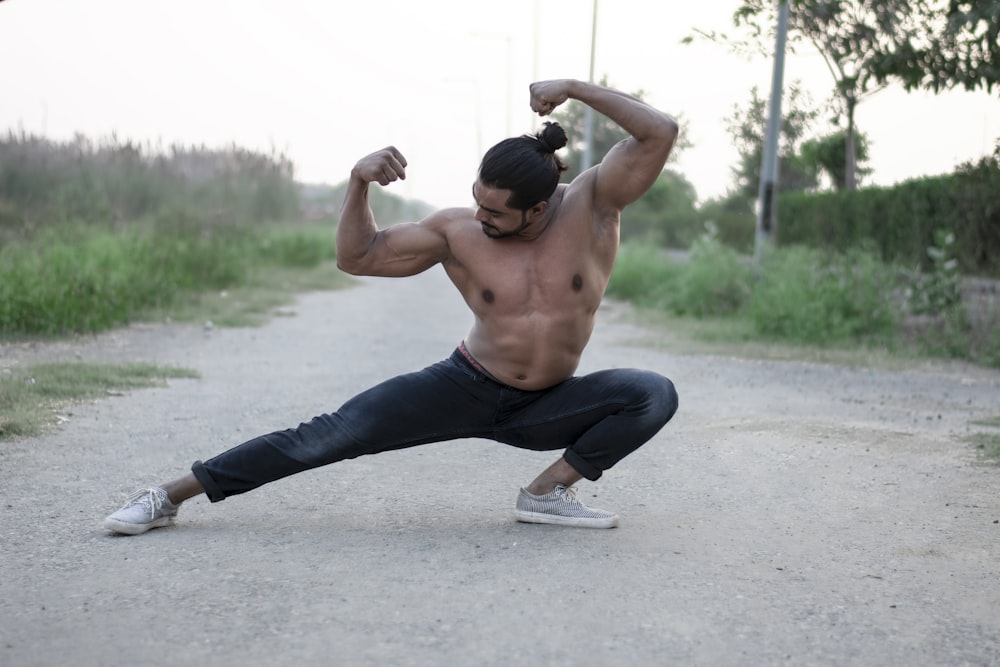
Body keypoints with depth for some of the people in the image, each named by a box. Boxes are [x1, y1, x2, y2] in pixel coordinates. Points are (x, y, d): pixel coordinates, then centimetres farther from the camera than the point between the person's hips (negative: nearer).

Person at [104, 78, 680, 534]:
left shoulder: (590, 205, -14)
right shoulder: (456, 232, -11)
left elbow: (661, 133, -23)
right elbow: (357, 257, -4)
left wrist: (575, 88, -30)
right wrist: (360, 183, -19)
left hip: (545, 410, 1)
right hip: (466, 389, -1)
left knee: (655, 396, -23)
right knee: (332, 435, -14)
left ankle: (548, 492, -15)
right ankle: (172, 494, -7)